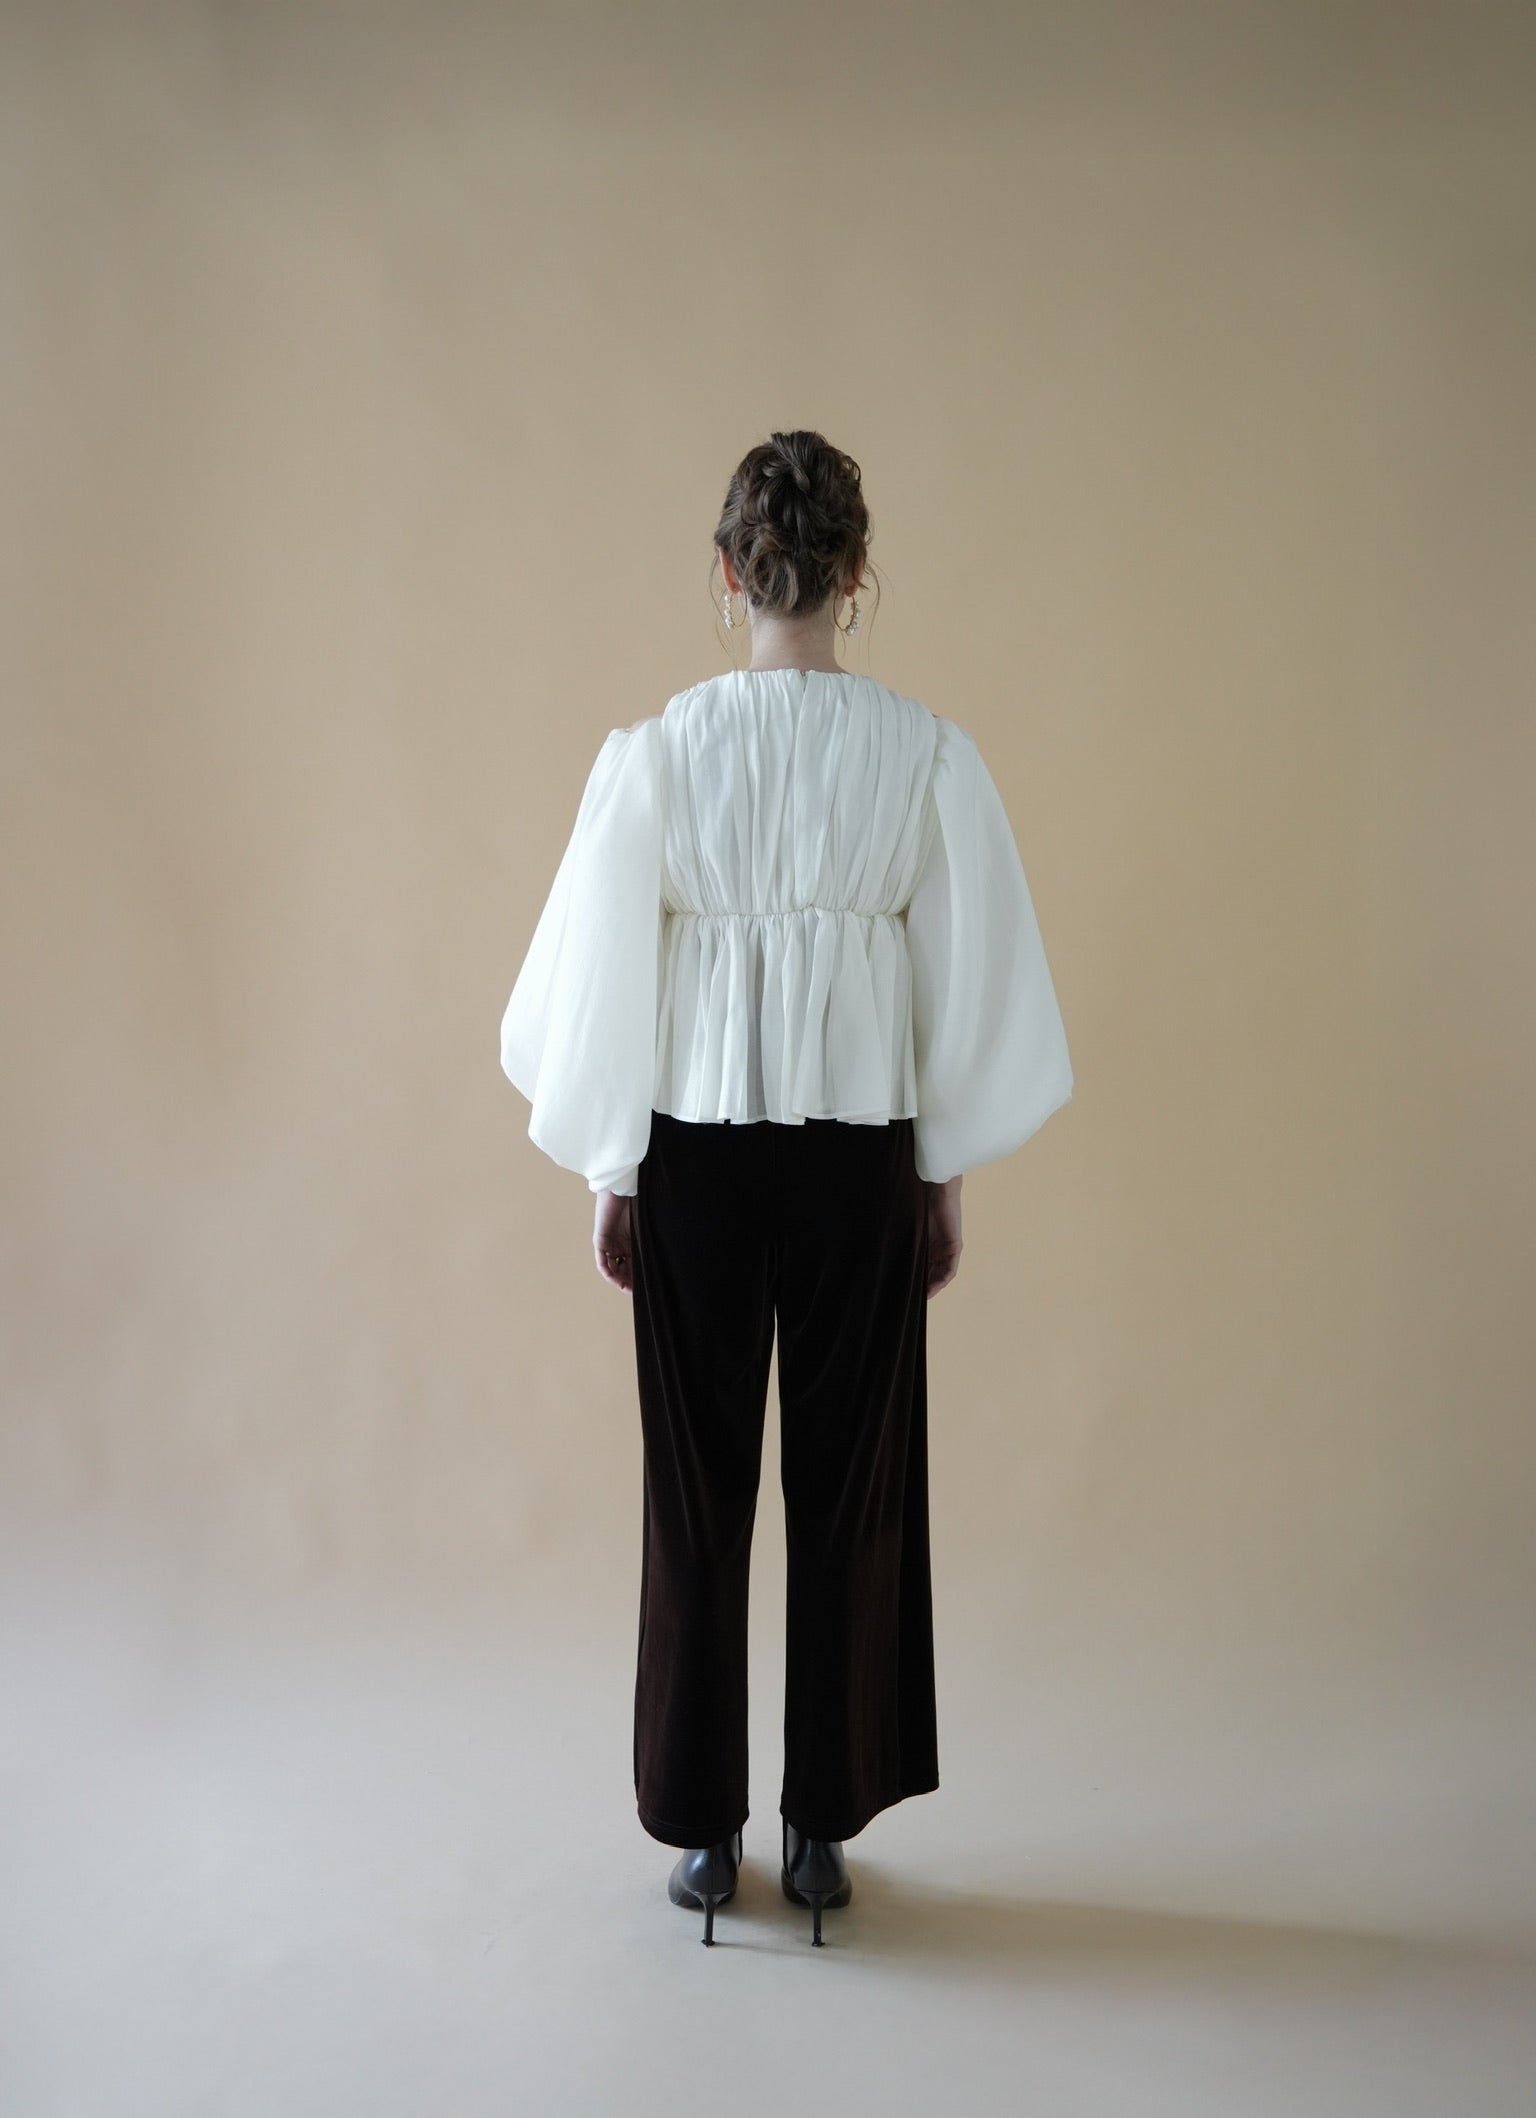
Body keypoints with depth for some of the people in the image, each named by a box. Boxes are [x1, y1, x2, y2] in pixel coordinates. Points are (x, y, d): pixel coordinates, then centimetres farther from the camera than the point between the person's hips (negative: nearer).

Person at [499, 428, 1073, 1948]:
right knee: (851, 1486, 13)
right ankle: (824, 1826, 25)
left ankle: (704, 1830, 25)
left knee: (698, 1493, 12)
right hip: (859, 1160, 0)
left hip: (695, 1155, 0)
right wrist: (945, 1178, 8)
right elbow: (968, 983, -2)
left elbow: (604, 981, -4)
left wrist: (611, 1172, 6)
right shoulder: (928, 755, -6)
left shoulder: (656, 752, -7)